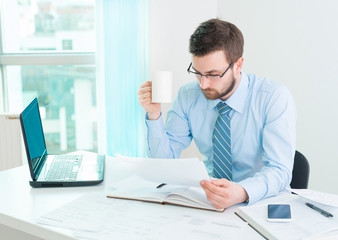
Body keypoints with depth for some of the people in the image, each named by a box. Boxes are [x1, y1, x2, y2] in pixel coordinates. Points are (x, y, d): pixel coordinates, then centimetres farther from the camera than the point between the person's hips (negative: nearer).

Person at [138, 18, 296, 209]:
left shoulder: (275, 98, -15)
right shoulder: (188, 96, -4)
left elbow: (279, 171, -21)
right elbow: (165, 159, 0)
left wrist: (242, 193, -41)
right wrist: (154, 115, -16)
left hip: (264, 200, -2)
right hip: (208, 200, 3)